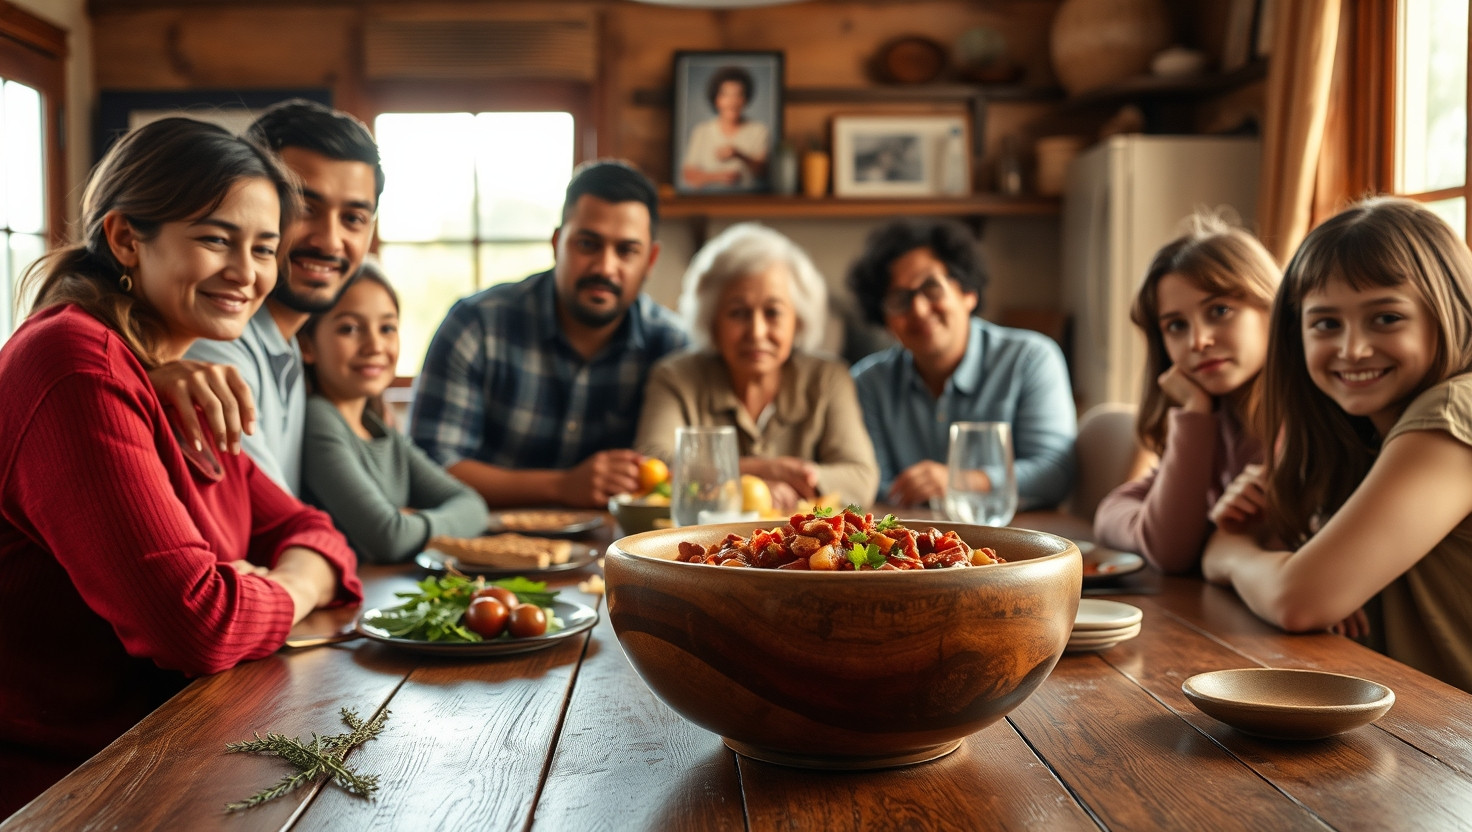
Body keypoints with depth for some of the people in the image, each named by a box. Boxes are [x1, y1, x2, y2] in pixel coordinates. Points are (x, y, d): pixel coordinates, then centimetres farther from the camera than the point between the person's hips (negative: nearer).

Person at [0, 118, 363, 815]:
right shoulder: (78, 367, -20)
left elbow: (304, 533, 14)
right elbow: (198, 621, -26)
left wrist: (296, 577, -8)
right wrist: (285, 595, -6)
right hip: (56, 793, -8)